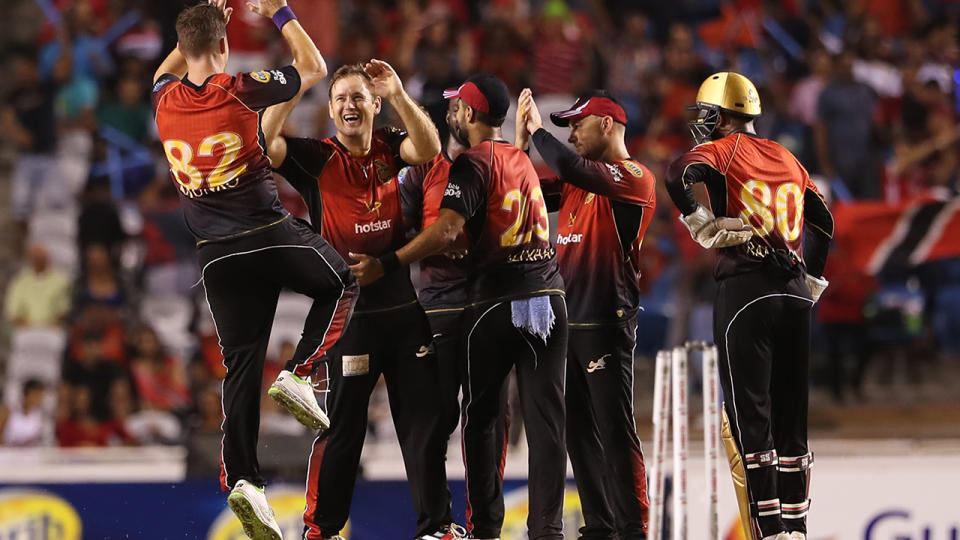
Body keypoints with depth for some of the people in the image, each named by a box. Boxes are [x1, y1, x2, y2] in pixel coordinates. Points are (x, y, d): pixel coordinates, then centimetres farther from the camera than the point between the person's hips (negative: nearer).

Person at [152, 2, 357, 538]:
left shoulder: (166, 102, 1)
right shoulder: (240, 91, -11)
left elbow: (169, 68, 30)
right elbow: (315, 68, 4)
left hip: (217, 254, 4)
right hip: (272, 236, -4)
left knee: (243, 365, 4)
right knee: (342, 283, 22)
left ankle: (242, 477, -9)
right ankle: (300, 373, 1)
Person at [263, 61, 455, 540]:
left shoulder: (391, 149, 7)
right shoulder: (316, 159, 0)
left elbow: (429, 149, -13)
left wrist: (398, 93, -23)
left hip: (405, 307, 3)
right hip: (348, 309, -3)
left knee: (424, 420, 5)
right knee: (342, 424, -2)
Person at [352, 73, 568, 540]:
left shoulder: (473, 163, -8)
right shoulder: (523, 159, 14)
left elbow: (446, 230, -21)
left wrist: (386, 264, -20)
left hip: (497, 302, -5)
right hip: (548, 296, 5)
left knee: (481, 414, 8)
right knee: (545, 417, 2)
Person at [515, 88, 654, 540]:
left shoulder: (634, 177, -8)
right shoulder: (577, 181, 18)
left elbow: (571, 169, -23)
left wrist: (538, 130, -10)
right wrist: (521, 139, 9)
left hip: (606, 323, -8)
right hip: (566, 320, 8)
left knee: (614, 429, -10)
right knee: (577, 430, 9)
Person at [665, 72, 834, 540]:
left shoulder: (723, 150, 0)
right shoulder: (787, 159, 18)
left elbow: (679, 174, -21)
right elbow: (822, 223, 23)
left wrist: (703, 226, -11)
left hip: (746, 290, -6)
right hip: (795, 292, 6)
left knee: (750, 415, -4)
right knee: (790, 417, 10)